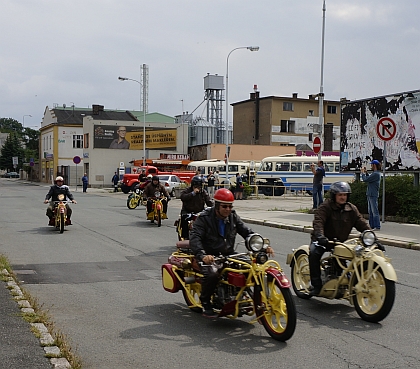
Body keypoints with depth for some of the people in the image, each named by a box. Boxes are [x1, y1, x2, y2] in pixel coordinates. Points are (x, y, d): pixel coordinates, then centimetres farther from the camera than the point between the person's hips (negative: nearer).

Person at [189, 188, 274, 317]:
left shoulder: (233, 217, 9)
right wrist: (202, 255, -39)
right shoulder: (204, 218, -8)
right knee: (211, 274, -35)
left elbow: (247, 232, 9)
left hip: (228, 254, 5)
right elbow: (194, 238, -20)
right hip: (210, 257, -5)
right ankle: (205, 303, -10)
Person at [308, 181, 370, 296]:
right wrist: (320, 236, -44)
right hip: (323, 240, -5)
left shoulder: (351, 209, 7)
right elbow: (318, 221, -25)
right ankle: (316, 284, -23)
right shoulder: (325, 207, -11)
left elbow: (362, 224, 5)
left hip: (341, 241, 5)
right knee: (314, 253, -32)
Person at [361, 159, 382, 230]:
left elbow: (365, 179, -17)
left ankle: (377, 226, -7)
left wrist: (363, 173, -1)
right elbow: (369, 179, 23)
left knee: (375, 211, -8)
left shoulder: (376, 174, -16)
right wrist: (366, 172, 17)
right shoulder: (374, 173, 16)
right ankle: (371, 226, 19)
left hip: (373, 195, -10)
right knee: (370, 211, 14)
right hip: (370, 194, 10)